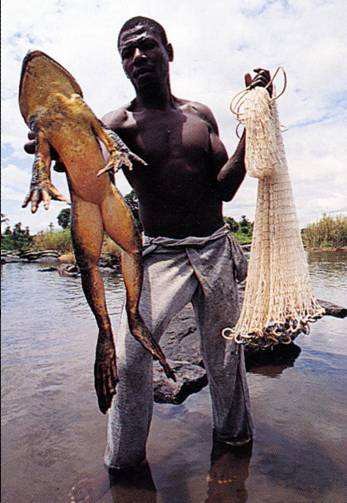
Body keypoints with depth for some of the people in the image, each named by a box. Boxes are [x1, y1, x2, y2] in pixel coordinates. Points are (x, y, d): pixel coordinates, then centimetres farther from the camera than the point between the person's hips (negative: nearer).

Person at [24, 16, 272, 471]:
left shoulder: (200, 115, 8)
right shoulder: (122, 122, 0)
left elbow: (225, 188, 0)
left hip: (217, 249, 3)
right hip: (160, 253, -2)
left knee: (224, 355, 12)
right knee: (129, 356, -17)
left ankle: (234, 436, 39)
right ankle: (125, 465, 9)